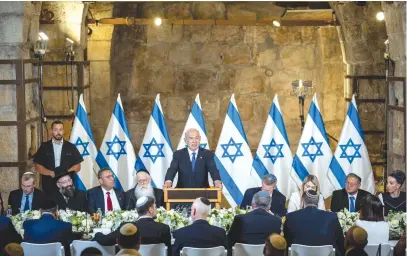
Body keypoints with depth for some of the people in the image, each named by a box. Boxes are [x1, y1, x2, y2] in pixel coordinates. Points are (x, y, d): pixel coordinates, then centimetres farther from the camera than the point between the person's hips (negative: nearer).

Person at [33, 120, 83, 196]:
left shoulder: (71, 147, 9)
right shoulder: (44, 147, 8)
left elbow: (77, 166, 8)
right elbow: (38, 166, 5)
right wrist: (50, 173, -10)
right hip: (49, 187, 0)